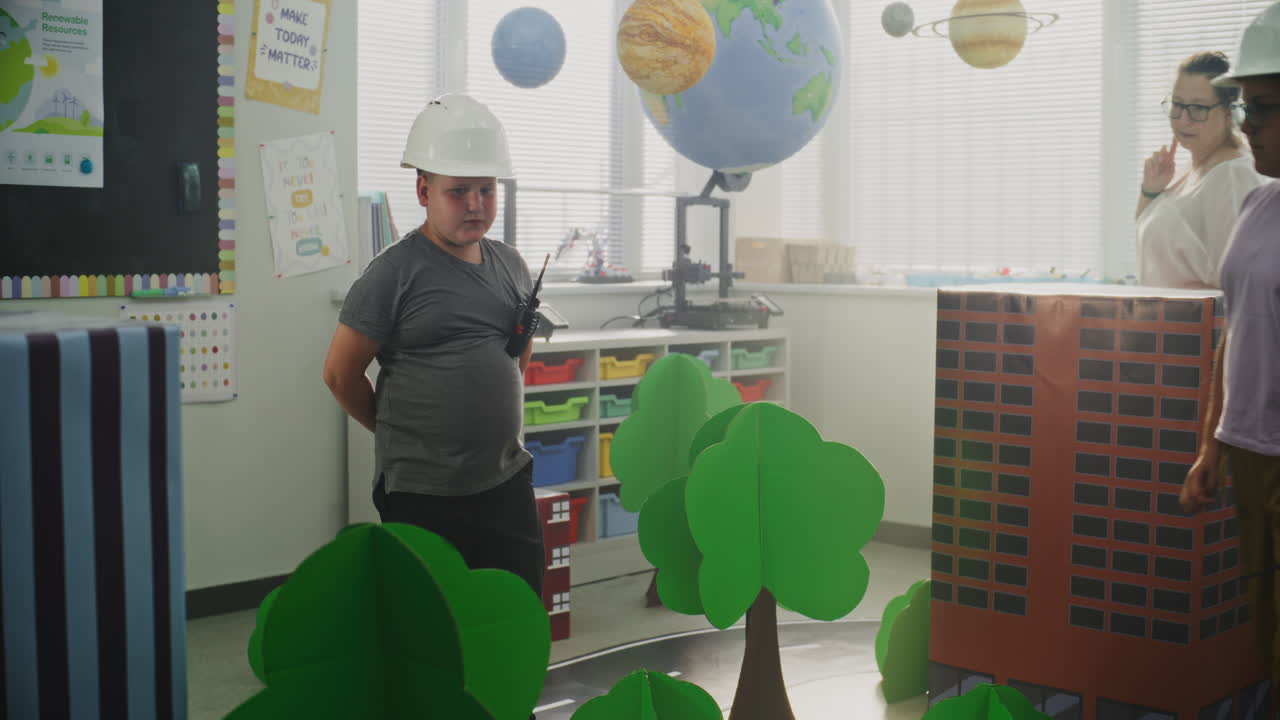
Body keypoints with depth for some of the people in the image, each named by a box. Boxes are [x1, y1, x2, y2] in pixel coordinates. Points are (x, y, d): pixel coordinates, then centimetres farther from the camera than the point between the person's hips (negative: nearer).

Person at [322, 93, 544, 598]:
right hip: (422, 493, -5)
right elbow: (341, 374, -7)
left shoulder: (511, 266, 8)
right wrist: (399, 433, 3)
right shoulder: (394, 273, -10)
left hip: (507, 480, 6)